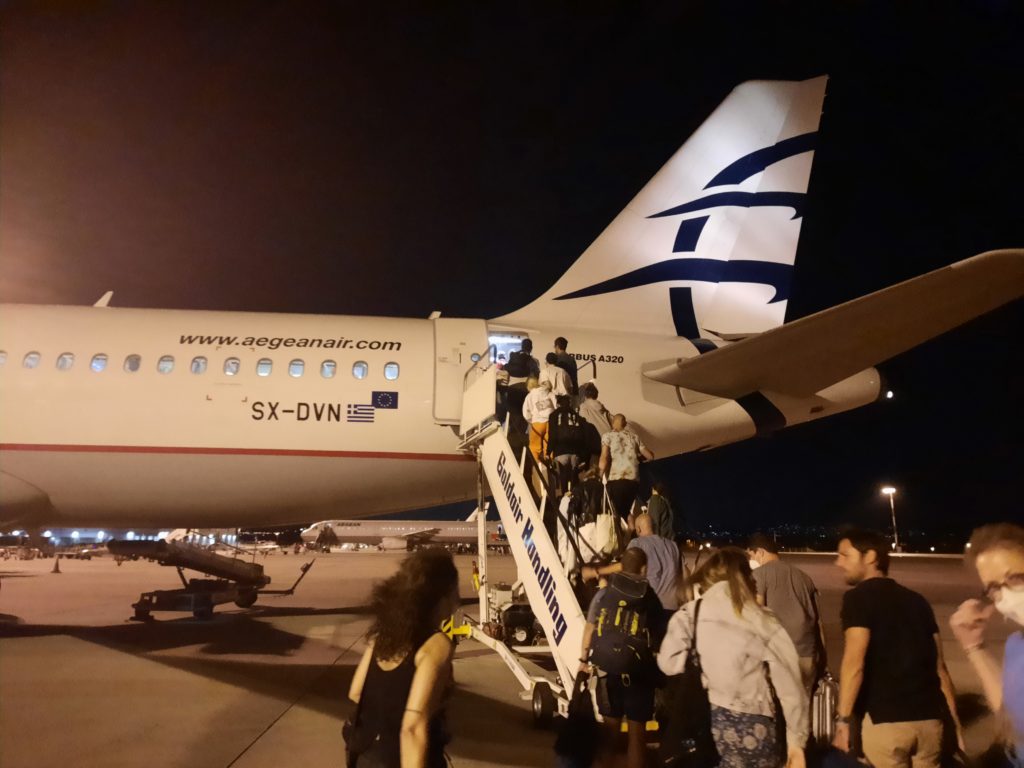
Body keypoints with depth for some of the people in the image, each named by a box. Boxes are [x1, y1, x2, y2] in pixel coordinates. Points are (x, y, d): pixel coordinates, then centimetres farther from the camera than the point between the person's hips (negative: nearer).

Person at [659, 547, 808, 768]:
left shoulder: (690, 614, -2)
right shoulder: (764, 622, -3)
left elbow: (669, 661, -9)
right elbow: (789, 684, -4)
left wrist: (703, 661, 8)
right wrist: (796, 738, 4)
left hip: (703, 720, 1)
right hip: (753, 725, -1)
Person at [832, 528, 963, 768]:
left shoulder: (858, 597, -5)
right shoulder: (917, 600, 15)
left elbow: (854, 663, -15)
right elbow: (939, 664, 16)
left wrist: (843, 719, -13)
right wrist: (955, 720, 21)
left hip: (886, 719, -6)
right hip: (929, 717, 6)